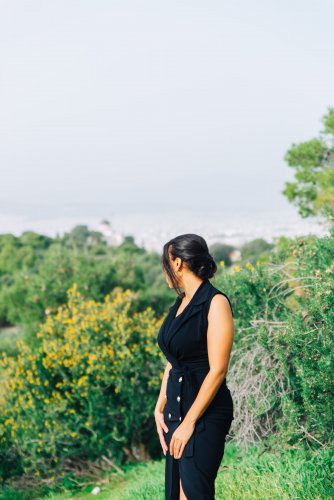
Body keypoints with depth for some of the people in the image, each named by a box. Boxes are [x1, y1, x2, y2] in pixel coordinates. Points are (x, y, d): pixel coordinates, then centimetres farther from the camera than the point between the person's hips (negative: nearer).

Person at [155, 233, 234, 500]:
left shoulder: (216, 303, -12)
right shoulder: (180, 304, 12)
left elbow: (218, 370, -17)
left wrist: (189, 422, -17)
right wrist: (160, 408, 6)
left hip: (205, 411, -8)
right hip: (177, 407, 8)